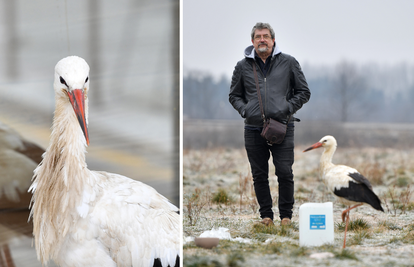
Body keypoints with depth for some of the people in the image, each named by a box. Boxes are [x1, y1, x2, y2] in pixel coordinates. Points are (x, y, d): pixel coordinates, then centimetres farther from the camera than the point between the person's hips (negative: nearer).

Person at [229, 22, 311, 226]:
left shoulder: (288, 63, 6)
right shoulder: (243, 66, 9)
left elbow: (304, 92, 11)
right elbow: (234, 95, 19)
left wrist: (287, 108, -5)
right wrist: (245, 110, -1)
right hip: (253, 129, 2)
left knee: (285, 173, -6)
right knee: (259, 175, 5)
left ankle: (286, 215, 8)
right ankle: (266, 215, 16)